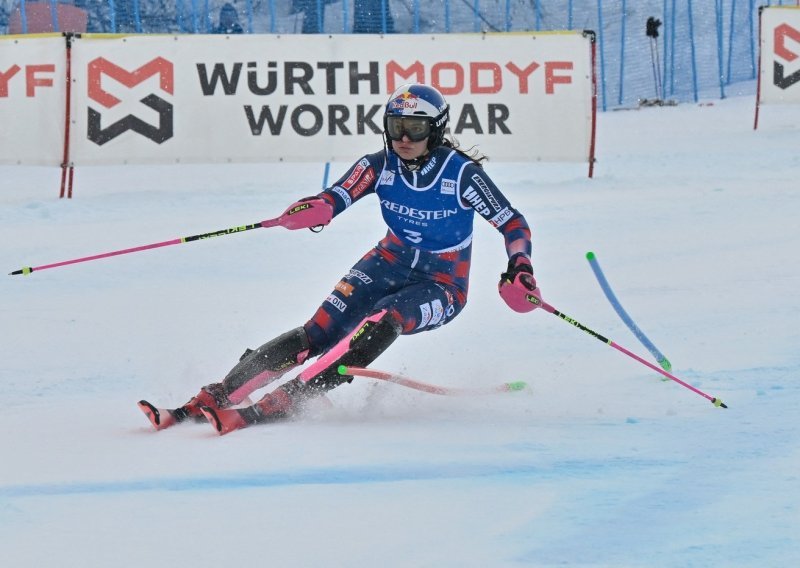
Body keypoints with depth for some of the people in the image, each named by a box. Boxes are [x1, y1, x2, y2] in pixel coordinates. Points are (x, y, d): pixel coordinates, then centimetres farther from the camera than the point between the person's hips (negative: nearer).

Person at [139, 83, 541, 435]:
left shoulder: (461, 173, -17)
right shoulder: (380, 165, -9)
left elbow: (513, 224, -12)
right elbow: (336, 197, -22)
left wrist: (519, 269, -30)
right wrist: (316, 209, -46)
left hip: (443, 286, -4)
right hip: (392, 262, 4)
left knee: (383, 321, -33)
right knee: (319, 332, -18)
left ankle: (272, 408, -42)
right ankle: (213, 398, -26)